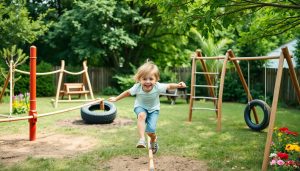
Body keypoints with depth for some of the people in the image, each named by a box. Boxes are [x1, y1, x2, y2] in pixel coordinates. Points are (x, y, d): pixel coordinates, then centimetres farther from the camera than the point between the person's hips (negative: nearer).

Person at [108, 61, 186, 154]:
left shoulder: (158, 87, -30)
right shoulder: (137, 87, -27)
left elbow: (169, 86, -17)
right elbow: (127, 92, -10)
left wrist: (178, 85, -37)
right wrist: (116, 98, -1)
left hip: (153, 109, 0)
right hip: (140, 107, 0)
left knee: (150, 130, -14)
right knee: (141, 115, -38)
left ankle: (154, 140, 24)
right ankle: (142, 139, -33)